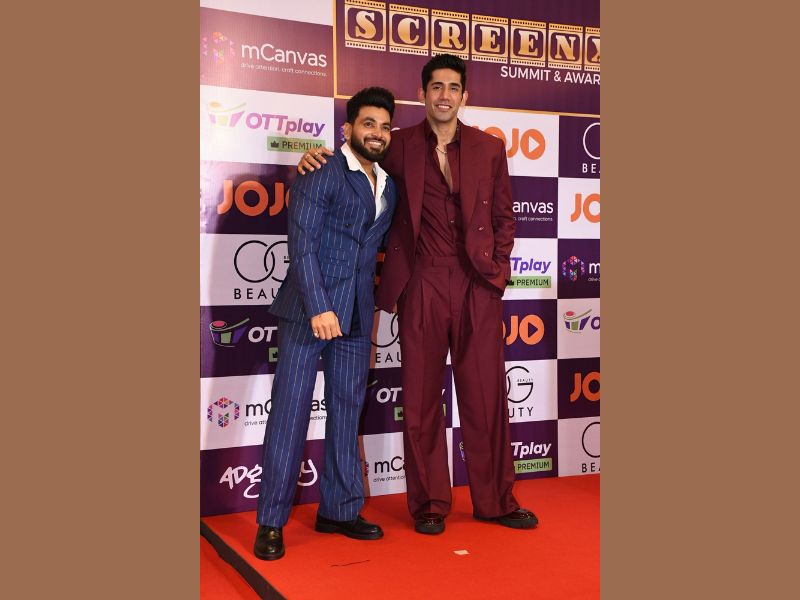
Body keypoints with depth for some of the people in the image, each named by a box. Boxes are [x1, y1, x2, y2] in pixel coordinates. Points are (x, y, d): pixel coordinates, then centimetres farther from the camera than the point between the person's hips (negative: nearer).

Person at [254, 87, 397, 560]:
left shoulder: (389, 188, 15)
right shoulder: (321, 174, -5)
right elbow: (301, 244, -13)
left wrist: (372, 312, 18)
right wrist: (318, 307, -19)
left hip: (356, 314, 6)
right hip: (309, 308, -6)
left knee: (348, 411, 10)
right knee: (291, 410, -4)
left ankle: (340, 509, 21)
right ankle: (272, 522, 4)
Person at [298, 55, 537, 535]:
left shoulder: (490, 148, 9)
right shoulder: (401, 146, 5)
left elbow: (504, 217, 14)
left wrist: (498, 269, 4)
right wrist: (318, 162, -5)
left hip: (478, 284, 1)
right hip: (421, 284, -1)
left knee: (487, 395, 6)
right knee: (422, 397, 5)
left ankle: (496, 501, 21)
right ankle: (429, 504, 19)